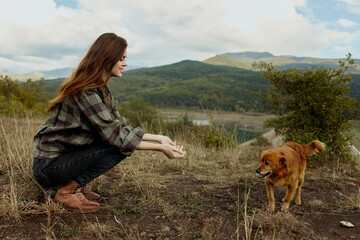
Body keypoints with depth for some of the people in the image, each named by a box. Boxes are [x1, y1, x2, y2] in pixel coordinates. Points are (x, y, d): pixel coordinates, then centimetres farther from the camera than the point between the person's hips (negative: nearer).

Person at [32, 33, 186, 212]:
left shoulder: (101, 89, 7)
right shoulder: (86, 92, -23)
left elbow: (121, 127, 5)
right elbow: (117, 137, -25)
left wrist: (158, 137, -2)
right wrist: (161, 148, -20)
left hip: (64, 155, 9)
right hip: (48, 167, -9)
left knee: (123, 139, 4)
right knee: (121, 146, -18)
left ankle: (75, 184, 6)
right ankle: (68, 191, -11)